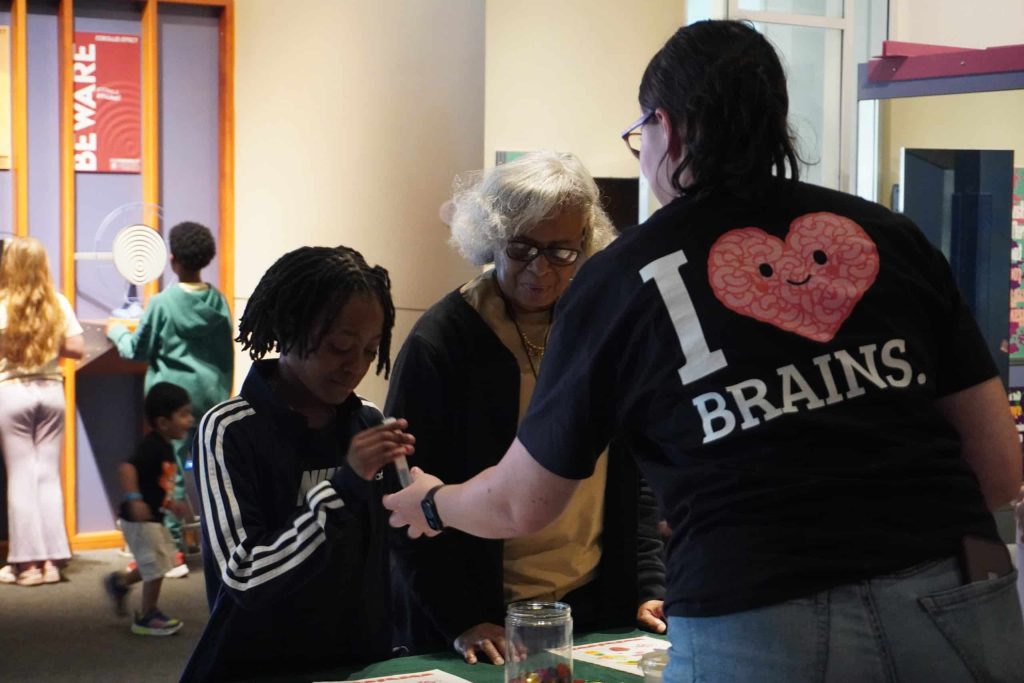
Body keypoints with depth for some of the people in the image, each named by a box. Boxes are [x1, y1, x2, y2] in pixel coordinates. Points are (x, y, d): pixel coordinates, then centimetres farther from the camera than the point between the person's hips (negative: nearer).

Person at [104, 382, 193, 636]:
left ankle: (119, 582, 36)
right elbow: (126, 468, -36)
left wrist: (172, 504, 15)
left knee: (159, 563, 20)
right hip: (140, 519, -10)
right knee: (156, 566, 0)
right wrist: (134, 500, -41)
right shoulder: (152, 446, -22)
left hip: (154, 518, 10)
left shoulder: (165, 447, 8)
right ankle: (147, 617, 15)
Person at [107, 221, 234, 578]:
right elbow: (227, 353, 10)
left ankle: (174, 553, -1)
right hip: (213, 394, 5)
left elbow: (136, 351, 0)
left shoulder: (163, 303, -10)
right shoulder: (218, 301, 3)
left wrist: (116, 331, 19)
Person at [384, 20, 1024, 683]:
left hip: (756, 629, -3)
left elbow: (521, 505, 16)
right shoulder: (890, 235, 10)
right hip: (964, 605, 3)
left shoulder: (619, 278, 5)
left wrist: (430, 502, 37)